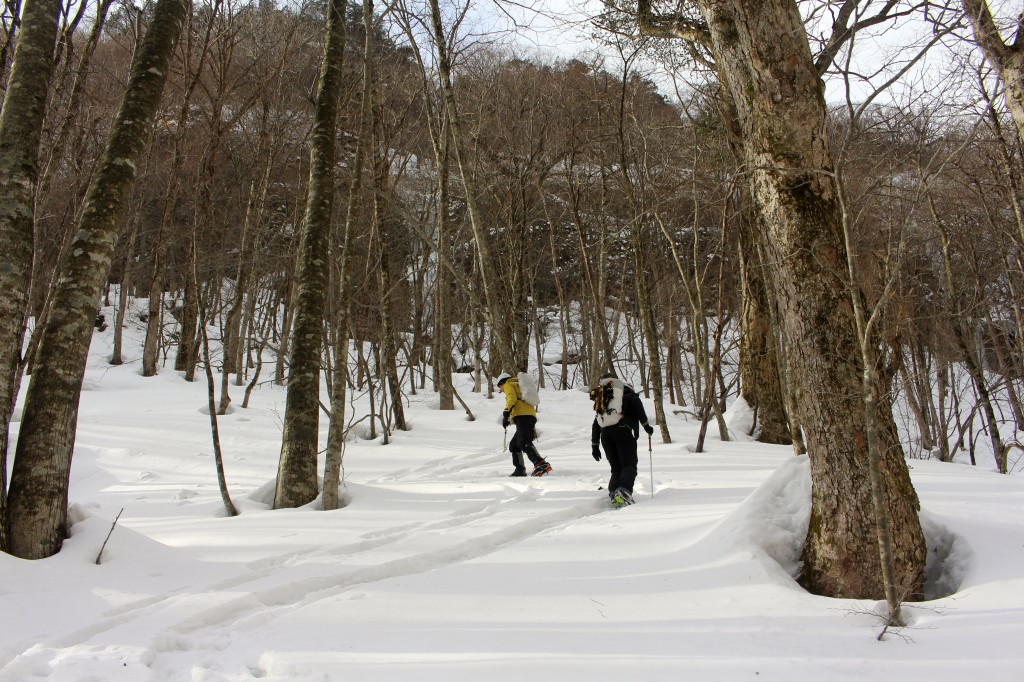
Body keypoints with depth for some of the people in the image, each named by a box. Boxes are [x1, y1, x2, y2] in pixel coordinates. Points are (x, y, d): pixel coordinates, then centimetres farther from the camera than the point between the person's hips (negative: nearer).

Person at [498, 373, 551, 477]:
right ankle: (520, 470, 9)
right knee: (514, 445, 17)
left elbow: (512, 398, -7)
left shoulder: (508, 385, 15)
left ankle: (541, 464, -43)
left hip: (522, 417, -9)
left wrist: (506, 413, -17)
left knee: (524, 443, -25)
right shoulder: (519, 386, 38)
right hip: (531, 416, 9)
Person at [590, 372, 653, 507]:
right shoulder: (625, 391, 16)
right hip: (622, 430, -5)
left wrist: (595, 445, 27)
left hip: (605, 434, 5)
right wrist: (645, 424, -3)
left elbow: (596, 424, 27)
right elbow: (636, 402, -6)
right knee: (629, 466, -7)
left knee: (616, 468, 12)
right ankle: (624, 491, -31)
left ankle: (613, 494, -8)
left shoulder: (602, 401, 31)